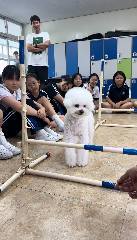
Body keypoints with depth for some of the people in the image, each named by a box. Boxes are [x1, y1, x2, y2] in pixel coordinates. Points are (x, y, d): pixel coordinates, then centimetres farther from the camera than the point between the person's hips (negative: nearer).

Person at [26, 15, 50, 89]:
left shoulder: (45, 34, 12)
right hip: (32, 64, 1)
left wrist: (35, 45, -4)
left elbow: (47, 44, -9)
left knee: (42, 84, 1)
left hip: (43, 63, -1)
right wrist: (41, 48, -8)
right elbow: (29, 48, -3)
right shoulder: (29, 36, 14)